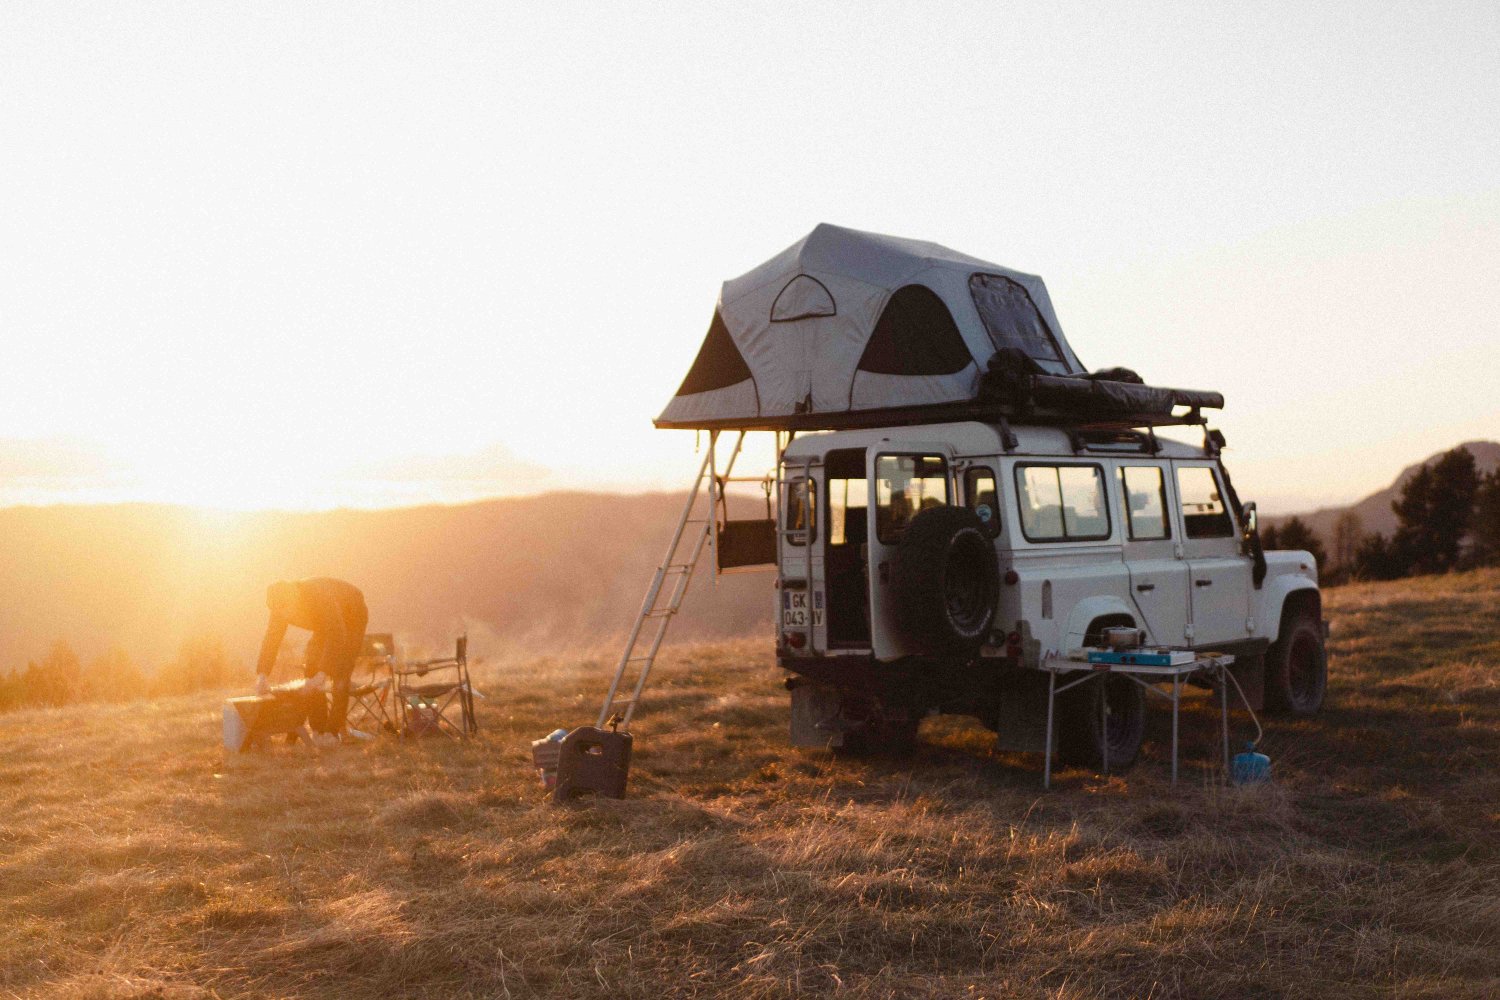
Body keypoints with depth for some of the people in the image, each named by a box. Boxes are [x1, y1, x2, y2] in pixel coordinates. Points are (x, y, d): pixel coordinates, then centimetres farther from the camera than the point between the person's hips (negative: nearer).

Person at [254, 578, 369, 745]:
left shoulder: (321, 597, -42)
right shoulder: (282, 605, -21)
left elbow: (337, 637, -45)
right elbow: (271, 639, -19)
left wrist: (321, 675, -51)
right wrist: (262, 675, -32)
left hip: (352, 619, -6)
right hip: (325, 624, 7)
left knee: (340, 674, -17)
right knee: (311, 670, -5)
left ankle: (333, 732, -13)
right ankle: (318, 731, 2)